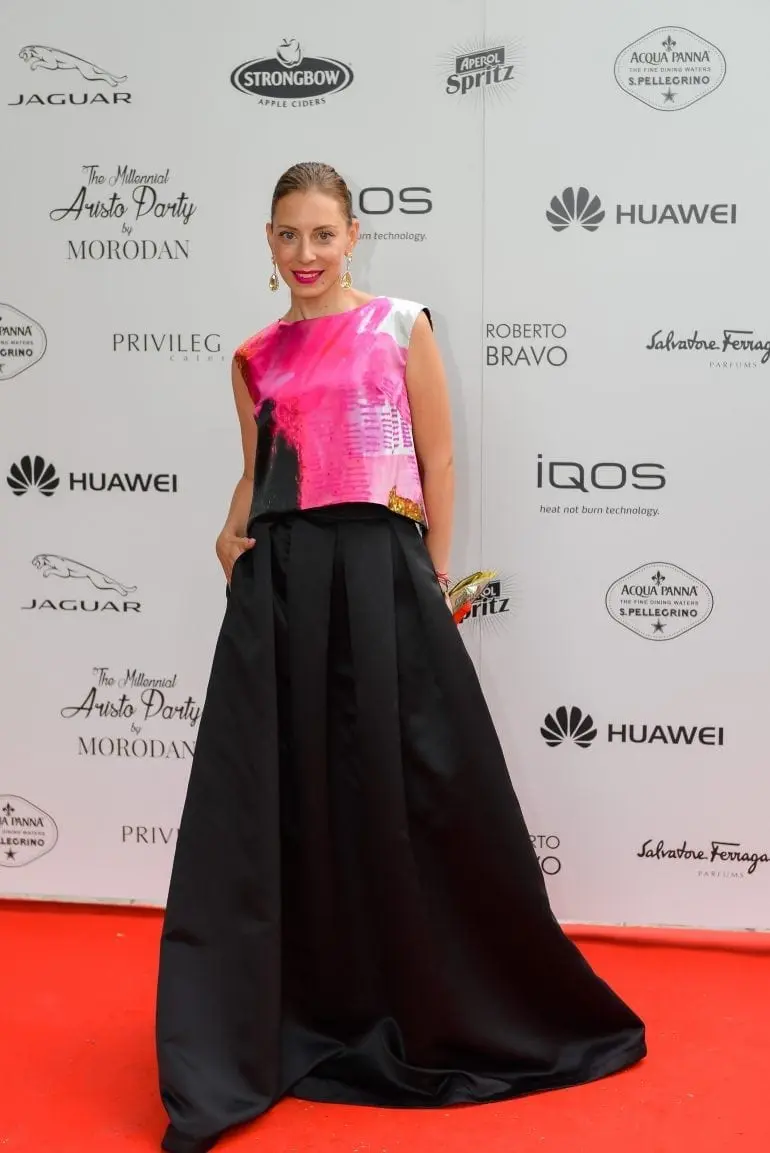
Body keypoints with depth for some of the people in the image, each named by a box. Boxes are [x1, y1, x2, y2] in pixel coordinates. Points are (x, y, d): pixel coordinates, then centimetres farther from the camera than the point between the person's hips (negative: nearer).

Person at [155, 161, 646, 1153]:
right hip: (281, 578, 3)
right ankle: (256, 1028, 18)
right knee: (282, 791, 3)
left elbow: (438, 458, 5)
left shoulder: (401, 327, 6)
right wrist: (232, 537, 0)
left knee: (412, 784, 1)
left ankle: (431, 1007, 19)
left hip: (380, 566, -2)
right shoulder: (256, 358, 14)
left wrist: (434, 576, 1)